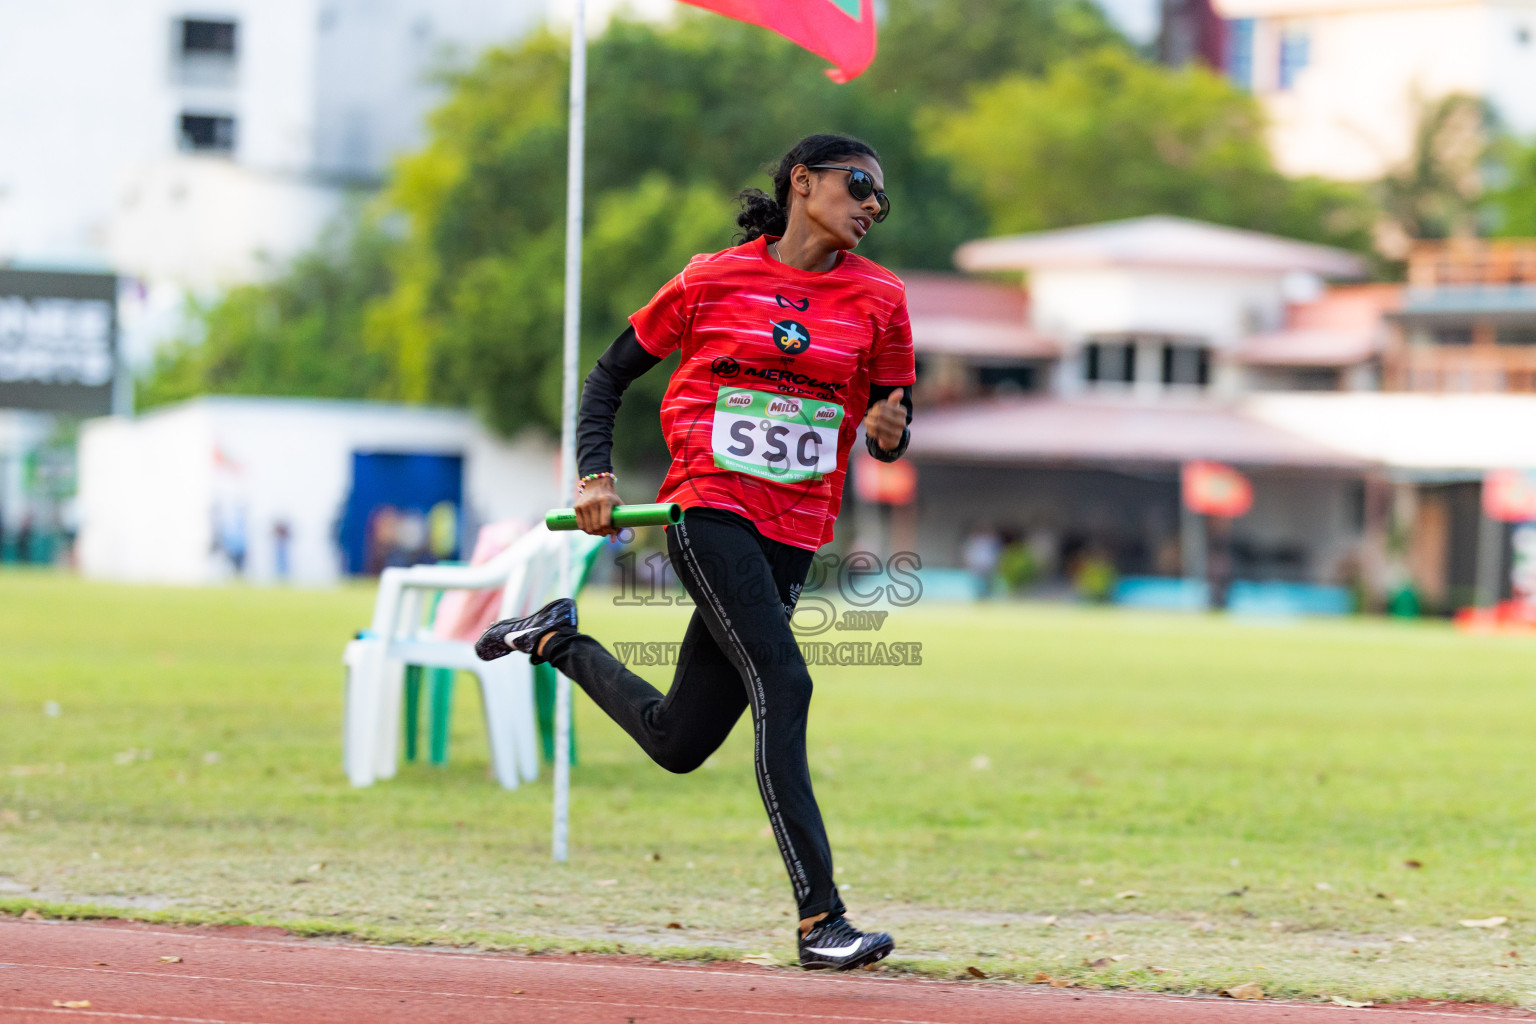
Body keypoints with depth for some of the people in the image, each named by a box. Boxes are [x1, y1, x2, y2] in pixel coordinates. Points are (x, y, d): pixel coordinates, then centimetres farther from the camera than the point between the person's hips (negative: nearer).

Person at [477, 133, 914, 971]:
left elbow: (891, 432, 12)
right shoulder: (712, 280, 2)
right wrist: (596, 476, 0)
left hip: (793, 534, 4)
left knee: (677, 743, 7)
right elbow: (612, 372, 12)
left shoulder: (879, 299, 6)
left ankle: (561, 641, 35)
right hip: (710, 511, -4)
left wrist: (887, 431, -12)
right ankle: (818, 919, -24)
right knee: (782, 684, -23)